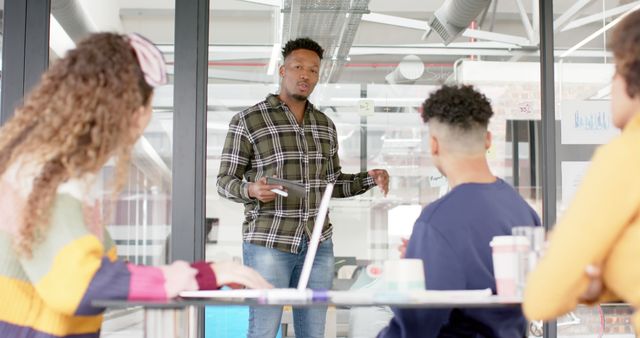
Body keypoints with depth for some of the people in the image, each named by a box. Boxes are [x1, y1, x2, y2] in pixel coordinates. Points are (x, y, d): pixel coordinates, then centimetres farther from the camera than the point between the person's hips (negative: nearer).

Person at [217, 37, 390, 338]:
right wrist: (252, 190, -25)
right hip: (269, 243, -5)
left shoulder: (325, 126, 12)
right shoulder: (247, 121, -5)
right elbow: (225, 182, -3)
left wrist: (370, 178, 0)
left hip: (318, 244, 5)